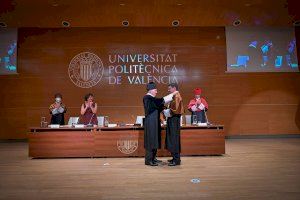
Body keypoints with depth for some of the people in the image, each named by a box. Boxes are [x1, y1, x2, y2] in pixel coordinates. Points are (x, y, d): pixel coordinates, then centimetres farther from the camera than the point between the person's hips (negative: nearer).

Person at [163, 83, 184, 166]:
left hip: (174, 120, -10)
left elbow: (176, 110, -23)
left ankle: (176, 160, 3)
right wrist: (168, 109, 9)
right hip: (172, 120, 10)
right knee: (172, 140, 14)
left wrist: (168, 111, -10)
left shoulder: (176, 97, -16)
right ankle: (175, 158, 23)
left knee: (174, 140, -5)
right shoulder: (174, 96, 16)